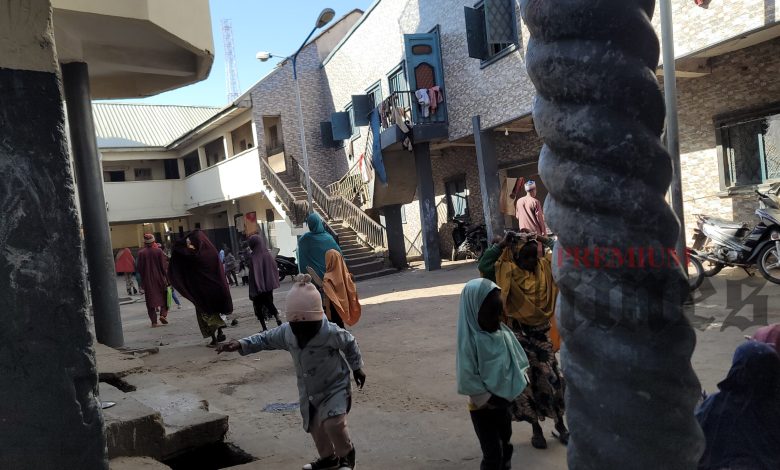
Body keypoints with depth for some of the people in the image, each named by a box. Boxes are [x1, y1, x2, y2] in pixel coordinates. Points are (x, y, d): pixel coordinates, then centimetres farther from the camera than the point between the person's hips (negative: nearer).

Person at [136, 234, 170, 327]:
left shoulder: (141, 253, -4)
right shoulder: (158, 251, -8)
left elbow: (139, 268, -1)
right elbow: (164, 266, -7)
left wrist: (143, 280, 11)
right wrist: (166, 278, 2)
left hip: (147, 281, 1)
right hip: (159, 279, -1)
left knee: (150, 300, 7)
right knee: (164, 297, 15)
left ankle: (154, 321, 4)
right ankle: (163, 314, -3)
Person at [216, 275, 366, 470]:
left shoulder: (331, 332, -28)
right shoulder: (286, 332, -16)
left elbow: (350, 344, -11)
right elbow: (265, 339, -3)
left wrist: (357, 368, 0)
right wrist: (240, 344, -18)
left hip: (335, 387, -6)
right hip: (309, 392, 6)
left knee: (333, 423, -24)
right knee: (315, 427, 18)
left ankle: (346, 454, 6)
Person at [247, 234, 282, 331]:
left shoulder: (253, 257, -17)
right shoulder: (268, 255, -3)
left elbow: (253, 274, -18)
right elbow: (275, 269, 2)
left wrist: (251, 292, -13)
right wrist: (274, 282, 14)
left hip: (258, 288, -4)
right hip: (269, 285, 4)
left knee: (259, 307, 10)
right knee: (269, 303, 18)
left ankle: (264, 328, 10)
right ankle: (278, 318, -3)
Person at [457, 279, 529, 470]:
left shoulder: (503, 332, -3)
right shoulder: (470, 341, -23)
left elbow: (519, 362, 7)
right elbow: (467, 380, -23)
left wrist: (519, 389, -2)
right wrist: (490, 400, -17)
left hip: (505, 402, 7)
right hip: (483, 408, -6)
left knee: (505, 447, 22)